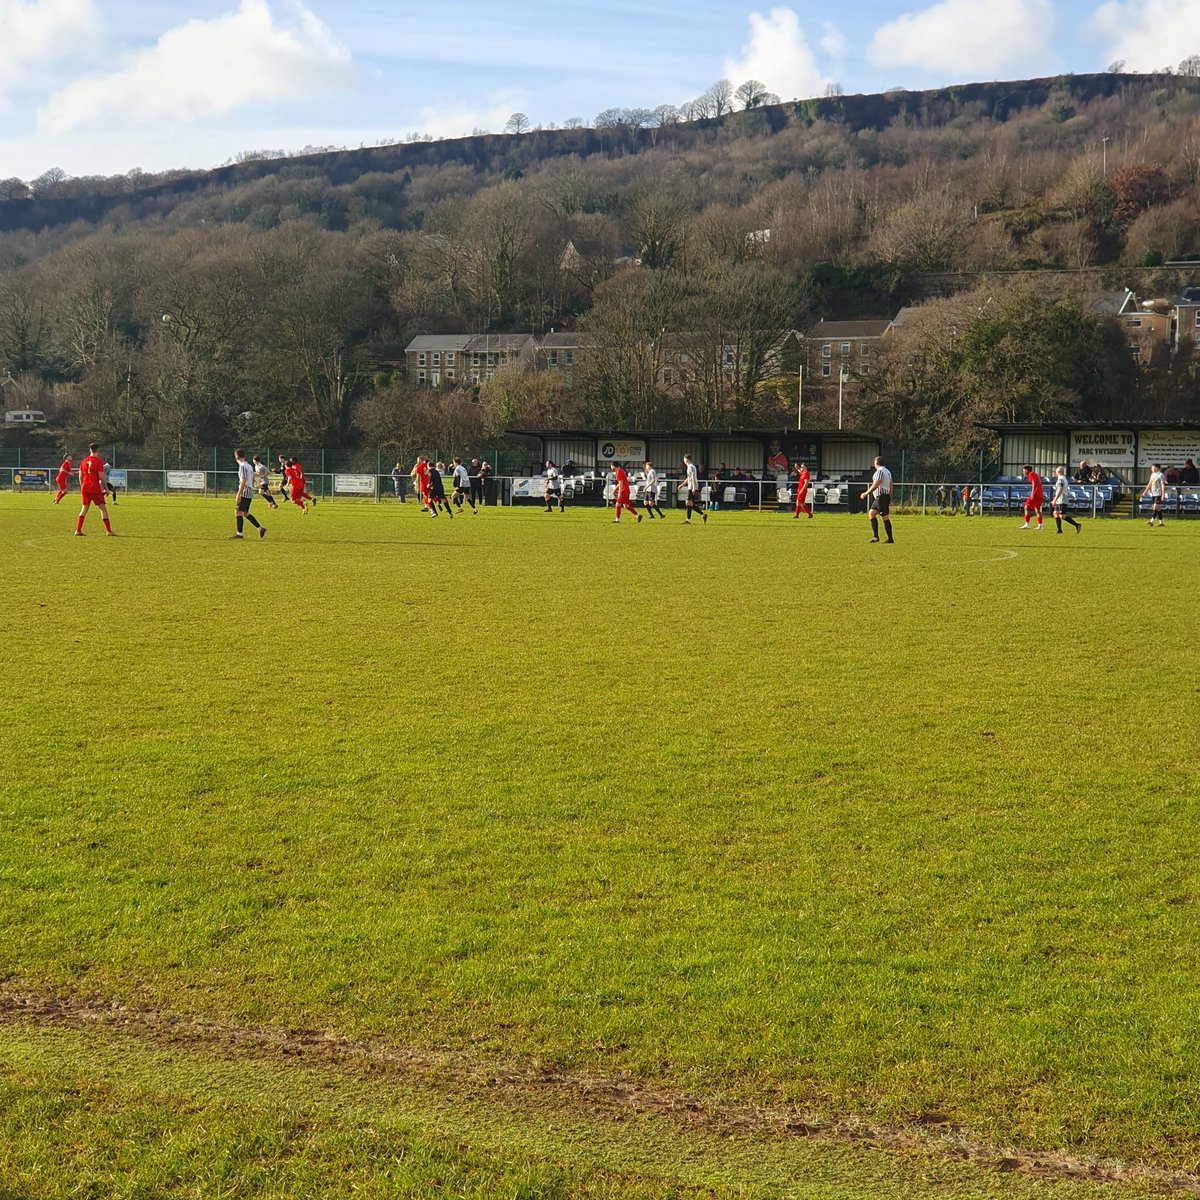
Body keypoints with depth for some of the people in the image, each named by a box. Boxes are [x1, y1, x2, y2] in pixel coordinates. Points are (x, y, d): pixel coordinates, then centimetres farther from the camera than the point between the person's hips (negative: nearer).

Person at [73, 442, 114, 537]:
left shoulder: (84, 461, 8)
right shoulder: (98, 462, -8)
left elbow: (80, 477, 11)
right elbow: (101, 477, -12)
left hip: (85, 488, 5)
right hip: (95, 488, -5)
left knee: (84, 509, 14)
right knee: (103, 509, -1)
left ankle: (78, 531, 10)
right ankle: (108, 531, -6)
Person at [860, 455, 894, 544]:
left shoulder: (880, 471, -13)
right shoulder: (887, 471, 18)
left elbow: (875, 485, -19)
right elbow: (890, 486, 21)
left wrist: (866, 493, -11)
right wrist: (889, 499, 24)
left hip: (881, 496, -10)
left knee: (885, 517, -8)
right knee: (871, 513, 10)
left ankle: (890, 539, -7)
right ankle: (875, 536, 5)